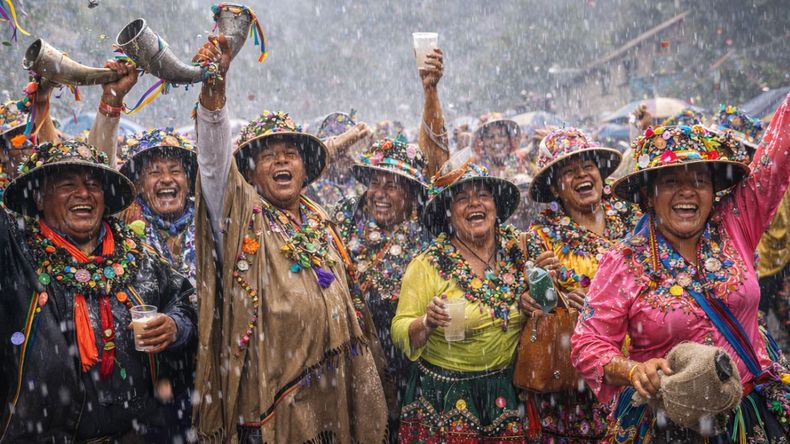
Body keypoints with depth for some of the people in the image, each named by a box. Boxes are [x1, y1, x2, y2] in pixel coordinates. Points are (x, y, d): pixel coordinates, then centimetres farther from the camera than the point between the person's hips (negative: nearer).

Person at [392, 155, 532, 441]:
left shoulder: (517, 251, -2)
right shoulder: (428, 265, -12)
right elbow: (399, 332, -10)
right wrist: (428, 322, -29)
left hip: (505, 393, 3)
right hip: (445, 397, -3)